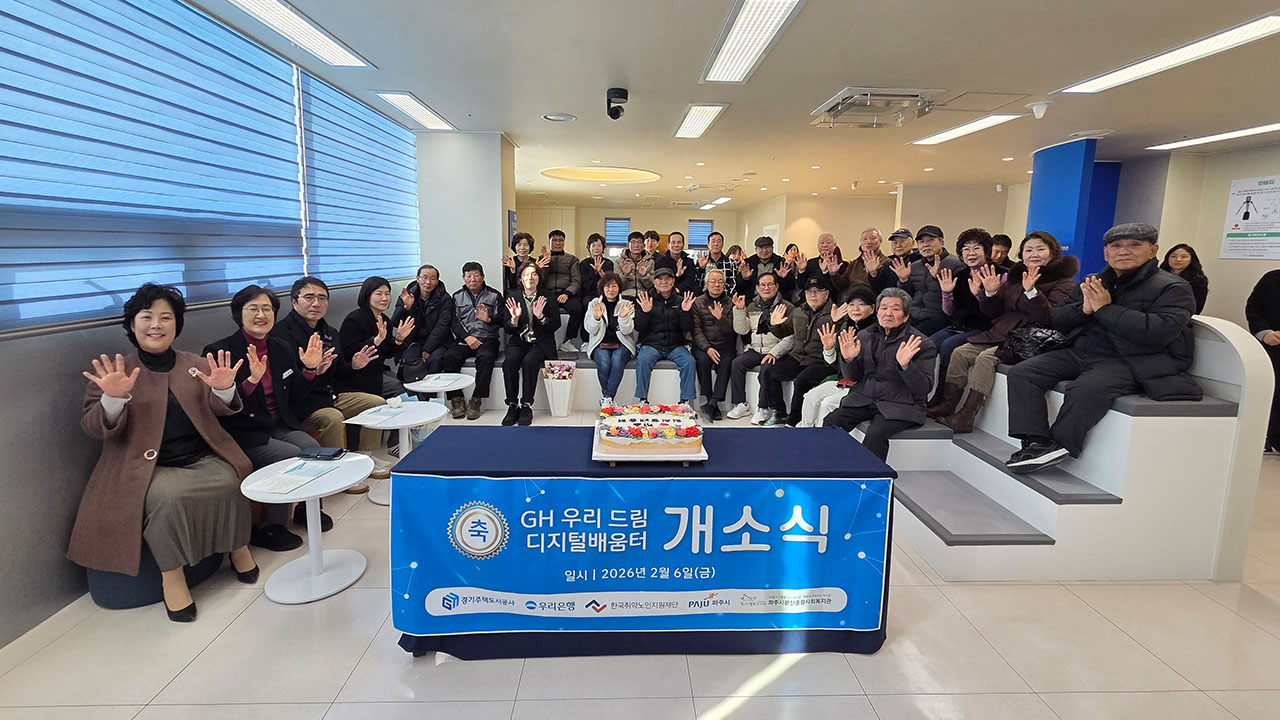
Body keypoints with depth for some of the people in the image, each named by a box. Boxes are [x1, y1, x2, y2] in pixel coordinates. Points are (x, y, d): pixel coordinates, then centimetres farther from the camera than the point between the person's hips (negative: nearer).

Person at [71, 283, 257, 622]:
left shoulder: (197, 366, 13)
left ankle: (239, 549, -3)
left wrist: (223, 390, -18)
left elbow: (220, 410, 6)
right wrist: (113, 398, -24)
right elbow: (95, 429, -3)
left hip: (203, 460, 2)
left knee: (230, 483, -27)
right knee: (167, 497, -32)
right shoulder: (114, 374, 7)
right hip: (149, 468, -2)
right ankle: (171, 577, -15)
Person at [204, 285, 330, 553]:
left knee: (315, 450, -21)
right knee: (294, 458, -24)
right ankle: (268, 528, -4)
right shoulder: (219, 351, -8)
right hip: (244, 433, -5)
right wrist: (252, 379, -30)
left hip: (281, 426, 5)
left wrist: (310, 370, -4)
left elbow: (294, 399, 11)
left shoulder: (283, 350, 9)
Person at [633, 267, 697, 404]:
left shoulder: (680, 301, 10)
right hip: (651, 345, -1)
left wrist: (686, 311, -14)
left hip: (675, 346, 1)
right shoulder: (646, 300, 6)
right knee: (643, 360, -31)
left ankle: (685, 400, -17)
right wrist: (644, 312, -17)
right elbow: (638, 328, 0)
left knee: (689, 362, -25)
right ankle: (643, 399, -21)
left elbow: (687, 328, 3)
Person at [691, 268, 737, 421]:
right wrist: (707, 348, -17)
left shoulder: (730, 302, 8)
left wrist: (720, 318, -22)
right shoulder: (698, 302, 7)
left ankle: (712, 404, -31)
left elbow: (730, 329, -2)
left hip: (725, 345, 0)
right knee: (703, 360, -31)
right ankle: (713, 405, -24)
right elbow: (696, 329, -2)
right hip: (703, 345, 0)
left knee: (726, 363, -30)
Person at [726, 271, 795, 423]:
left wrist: (774, 353, -19)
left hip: (775, 351, -4)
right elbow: (741, 330, 7)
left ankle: (763, 408, -19)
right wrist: (740, 310, -6)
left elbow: (790, 337, -6)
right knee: (737, 363, -21)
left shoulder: (786, 307, 1)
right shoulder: (752, 307, 16)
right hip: (754, 349, 4)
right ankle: (740, 405, -11)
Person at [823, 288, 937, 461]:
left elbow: (924, 388, -10)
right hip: (864, 398, 4)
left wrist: (905, 365, -26)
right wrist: (848, 359, -8)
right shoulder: (865, 336, 10)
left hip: (900, 405, -4)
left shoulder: (922, 344, -3)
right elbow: (852, 377, 14)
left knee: (876, 433, -32)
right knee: (830, 422, -19)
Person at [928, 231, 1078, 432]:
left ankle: (966, 417, -27)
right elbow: (992, 312, 15)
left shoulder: (1063, 283, -1)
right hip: (1000, 333, 7)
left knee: (985, 358, -28)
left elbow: (1050, 318, -18)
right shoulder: (1015, 277, 16)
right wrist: (990, 293, -5)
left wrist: (1031, 292, -29)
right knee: (960, 352, -10)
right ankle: (946, 406, -11)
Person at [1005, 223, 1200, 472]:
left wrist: (1105, 309, -11)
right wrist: (1083, 309, -5)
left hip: (1127, 362, -6)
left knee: (1087, 388, -38)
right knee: (1021, 373, -13)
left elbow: (1158, 332, -17)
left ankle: (1057, 447, -23)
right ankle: (1036, 442, -23)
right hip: (1078, 353, 7)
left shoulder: (1173, 288, 1)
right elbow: (1056, 320, 17)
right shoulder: (1093, 284, 20)